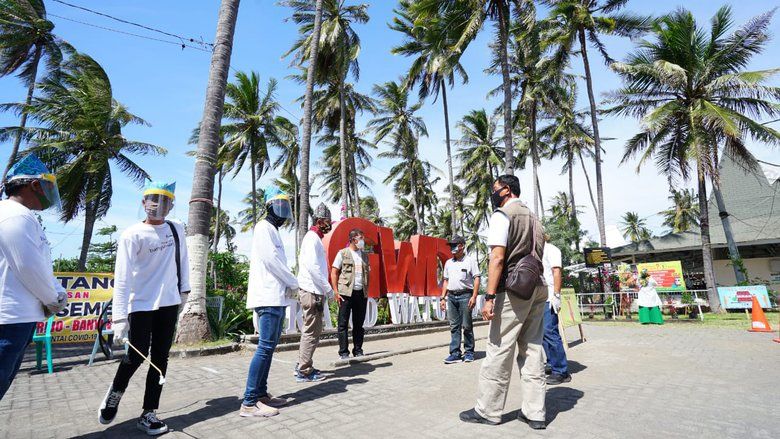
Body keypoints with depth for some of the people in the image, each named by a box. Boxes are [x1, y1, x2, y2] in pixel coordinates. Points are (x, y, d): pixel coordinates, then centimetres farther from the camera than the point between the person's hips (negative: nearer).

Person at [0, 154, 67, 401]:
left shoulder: (24, 217, 18)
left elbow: (42, 265, 18)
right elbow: (29, 267, -18)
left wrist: (59, 293, 6)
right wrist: (52, 300, -4)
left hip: (22, 316, 11)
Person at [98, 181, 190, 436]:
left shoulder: (177, 229, 3)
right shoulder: (132, 235, -12)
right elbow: (122, 278, -17)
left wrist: (184, 288, 13)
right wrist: (119, 317, -22)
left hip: (169, 303, 4)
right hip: (141, 305, -4)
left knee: (160, 358, 7)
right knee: (136, 356, 1)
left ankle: (148, 414, 20)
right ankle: (115, 392, 34)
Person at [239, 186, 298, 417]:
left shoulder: (273, 230, 21)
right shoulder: (264, 228, -8)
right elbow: (271, 259, -17)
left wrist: (289, 285, 4)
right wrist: (294, 283, -7)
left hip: (277, 297, 10)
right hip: (269, 297, -10)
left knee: (269, 346, 13)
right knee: (265, 347, -9)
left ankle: (261, 393, 21)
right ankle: (249, 402, -3)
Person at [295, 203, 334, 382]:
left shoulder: (314, 238, 17)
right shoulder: (312, 238, -12)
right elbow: (312, 266, -21)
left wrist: (324, 288, 15)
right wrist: (328, 289, -16)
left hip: (312, 291, 10)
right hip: (312, 291, -10)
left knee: (310, 330, 17)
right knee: (312, 332, -3)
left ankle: (303, 366, 27)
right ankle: (304, 372, 5)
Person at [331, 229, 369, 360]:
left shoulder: (364, 256, 14)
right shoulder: (342, 253, 0)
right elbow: (334, 273, -2)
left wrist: (367, 292, 8)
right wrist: (336, 292, -10)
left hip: (361, 293, 5)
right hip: (346, 293, -5)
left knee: (359, 323, 10)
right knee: (343, 323, 2)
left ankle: (358, 350, 21)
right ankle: (343, 352, 11)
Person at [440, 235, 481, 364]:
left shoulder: (470, 261, 0)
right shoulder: (448, 263, 16)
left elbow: (476, 279, -5)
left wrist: (474, 296, -14)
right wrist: (443, 298, 11)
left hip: (465, 295, -5)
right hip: (451, 296, 5)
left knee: (467, 325, 1)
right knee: (454, 326, 6)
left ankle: (469, 352, 13)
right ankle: (455, 353, 10)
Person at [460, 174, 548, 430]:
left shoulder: (502, 214, -6)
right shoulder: (533, 218, 19)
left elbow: (498, 258, -16)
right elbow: (538, 257, 18)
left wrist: (489, 297, -18)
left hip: (513, 290, -8)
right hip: (538, 287, 8)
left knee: (499, 352, 0)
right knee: (532, 350, 11)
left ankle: (488, 411, 10)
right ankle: (534, 413, 17)